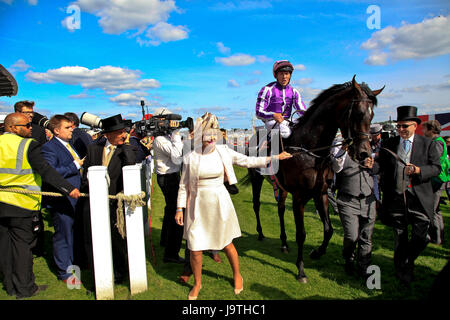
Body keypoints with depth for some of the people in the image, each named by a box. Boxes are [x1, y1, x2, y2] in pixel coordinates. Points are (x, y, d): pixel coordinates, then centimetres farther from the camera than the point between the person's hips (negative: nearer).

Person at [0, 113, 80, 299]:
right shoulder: (28, 146, -14)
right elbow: (45, 171, -23)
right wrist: (69, 189, -26)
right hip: (23, 204, -6)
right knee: (22, 245, 4)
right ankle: (24, 289, 14)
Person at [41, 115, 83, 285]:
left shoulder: (69, 145, 16)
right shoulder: (49, 147, -13)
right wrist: (75, 165, -21)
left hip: (75, 198, 9)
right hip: (62, 200, -9)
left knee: (72, 233, 19)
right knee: (63, 236, 3)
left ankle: (71, 263, 36)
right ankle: (64, 272, 17)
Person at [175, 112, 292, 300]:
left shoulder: (224, 152, -2)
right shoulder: (190, 157, -5)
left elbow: (249, 161, 5)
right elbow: (184, 185, 1)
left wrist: (275, 158, 3)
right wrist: (179, 209, -1)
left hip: (220, 203, 1)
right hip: (198, 206, 0)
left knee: (227, 244, 13)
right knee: (195, 249, 4)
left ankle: (237, 275, 40)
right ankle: (197, 284, 30)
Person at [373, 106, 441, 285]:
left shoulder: (427, 144, 4)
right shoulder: (390, 144, 7)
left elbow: (436, 167, 1)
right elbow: (381, 165, 0)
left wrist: (419, 170, -17)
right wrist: (371, 165, -22)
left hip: (419, 198, -1)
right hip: (396, 198, 1)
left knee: (421, 237, -1)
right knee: (399, 238, 11)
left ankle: (407, 261, 29)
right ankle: (403, 271, 29)